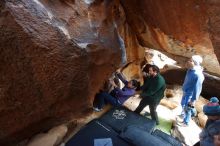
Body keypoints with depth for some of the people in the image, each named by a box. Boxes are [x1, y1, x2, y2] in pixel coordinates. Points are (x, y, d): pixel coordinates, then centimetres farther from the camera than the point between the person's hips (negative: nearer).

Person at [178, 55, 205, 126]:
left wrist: (193, 100, -21)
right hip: (186, 92, 8)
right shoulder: (190, 70, -7)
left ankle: (185, 122, 35)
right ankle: (183, 115, 54)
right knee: (183, 104, 28)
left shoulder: (198, 75, -33)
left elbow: (197, 88, -27)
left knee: (187, 108, 12)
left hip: (190, 94, -8)